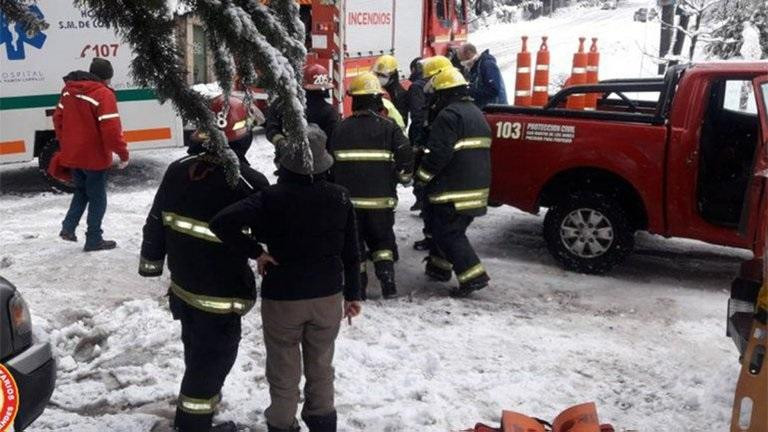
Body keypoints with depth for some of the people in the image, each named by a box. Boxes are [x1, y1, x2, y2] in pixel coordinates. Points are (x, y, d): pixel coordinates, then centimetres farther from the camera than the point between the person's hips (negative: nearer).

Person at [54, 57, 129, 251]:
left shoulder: (69, 89, 5)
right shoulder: (103, 94, -19)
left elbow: (58, 118, 14)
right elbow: (111, 129, -24)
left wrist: (64, 143, 25)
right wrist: (123, 153, -14)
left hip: (72, 154, 7)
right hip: (94, 156, -7)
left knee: (82, 191, 25)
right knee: (97, 198, 6)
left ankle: (68, 227, 14)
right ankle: (94, 240, 11)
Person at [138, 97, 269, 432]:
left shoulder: (177, 171, -3)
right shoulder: (250, 183, -23)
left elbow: (156, 223, 7)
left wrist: (151, 262, 19)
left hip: (182, 285, 7)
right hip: (220, 294, -7)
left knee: (197, 349, 26)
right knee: (213, 356, 10)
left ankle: (198, 402, 47)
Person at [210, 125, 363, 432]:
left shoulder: (271, 197, -15)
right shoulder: (340, 197, -7)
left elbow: (222, 222, -26)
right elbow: (350, 253, -1)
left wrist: (255, 251, -14)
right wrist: (353, 294, 9)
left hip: (282, 298, -3)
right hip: (328, 295, 3)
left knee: (284, 373, 13)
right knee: (321, 367, 21)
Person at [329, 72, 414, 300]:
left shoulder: (341, 129, 2)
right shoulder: (388, 127, -6)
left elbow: (330, 162, 9)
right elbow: (405, 155, -10)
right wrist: (404, 176, 9)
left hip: (349, 197, 1)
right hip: (381, 198, 0)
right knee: (382, 239, 15)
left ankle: (357, 287, 11)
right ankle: (388, 282, 6)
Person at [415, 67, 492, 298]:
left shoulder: (449, 115, -15)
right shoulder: (476, 113, 18)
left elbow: (439, 154, -22)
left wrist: (421, 175, -9)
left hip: (454, 191, -10)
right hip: (476, 187, 10)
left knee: (448, 233, -4)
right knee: (443, 226, 22)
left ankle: (472, 276, -10)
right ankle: (439, 266, 31)